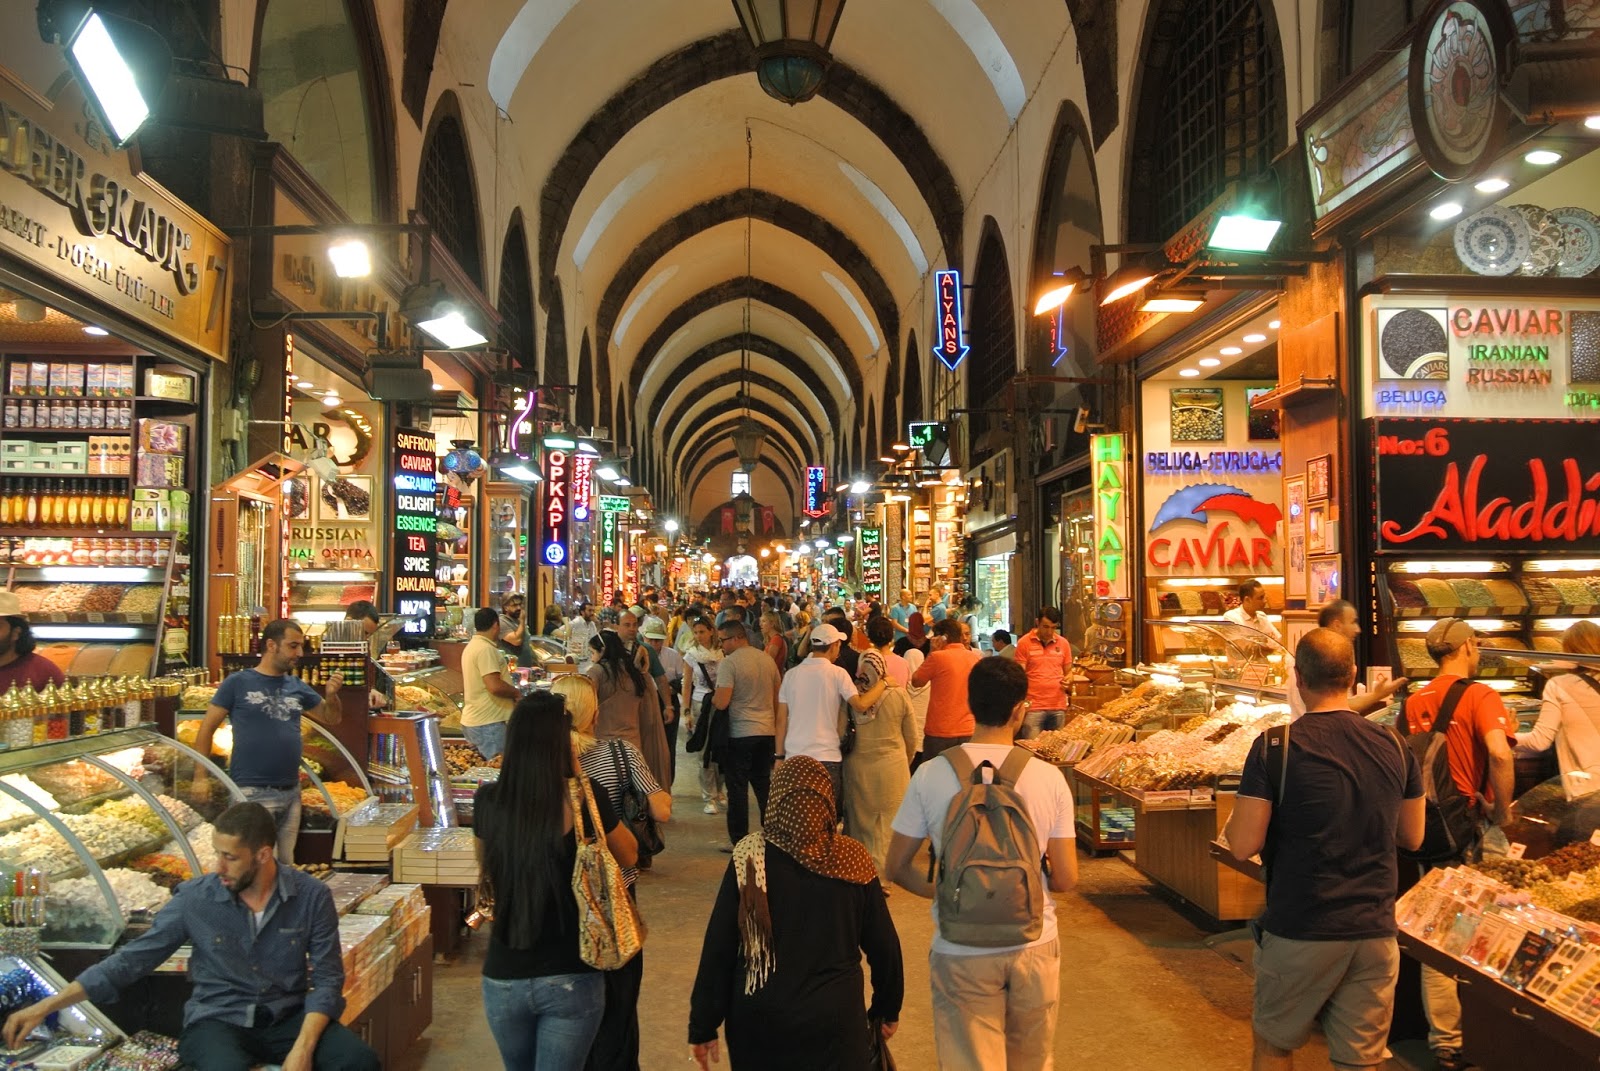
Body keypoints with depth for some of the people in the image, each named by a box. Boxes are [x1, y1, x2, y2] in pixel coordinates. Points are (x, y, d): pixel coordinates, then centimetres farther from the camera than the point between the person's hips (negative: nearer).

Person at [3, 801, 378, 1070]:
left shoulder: (312, 896, -9)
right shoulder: (195, 899, -7)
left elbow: (327, 977, -7)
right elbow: (132, 959, -1)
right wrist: (45, 1006, -5)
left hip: (289, 1017, 1)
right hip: (218, 1020, -1)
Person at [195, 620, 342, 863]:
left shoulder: (297, 686, 10)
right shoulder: (238, 683, -4)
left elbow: (331, 718, 16)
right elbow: (207, 728, -2)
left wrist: (331, 695, -5)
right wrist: (200, 777, -8)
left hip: (291, 792, 6)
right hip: (252, 792, -6)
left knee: (285, 865, 15)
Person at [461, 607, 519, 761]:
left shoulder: (471, 646, 13)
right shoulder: (486, 649, -19)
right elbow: (495, 686, -27)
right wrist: (516, 693, -10)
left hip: (474, 719, 10)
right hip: (487, 723, -10)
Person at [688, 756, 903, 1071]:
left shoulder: (749, 856, -11)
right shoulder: (854, 861, -7)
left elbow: (717, 949, -9)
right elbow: (884, 947, 1)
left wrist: (702, 1027, 1)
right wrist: (887, 1010, 18)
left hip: (758, 1022, 0)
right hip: (835, 1021, 0)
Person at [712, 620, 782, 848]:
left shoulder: (729, 663, -13)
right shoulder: (767, 660, 7)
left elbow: (721, 703, -19)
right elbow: (777, 699, 13)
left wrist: (712, 697, 3)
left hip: (739, 734, -6)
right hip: (767, 732, 6)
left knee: (737, 788, 2)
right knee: (764, 785, 14)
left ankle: (738, 841, 6)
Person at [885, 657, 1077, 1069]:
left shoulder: (930, 775, -11)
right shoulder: (1048, 778, -10)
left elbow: (898, 868, -4)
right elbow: (1066, 880, -6)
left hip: (961, 953, -1)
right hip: (1034, 945, 2)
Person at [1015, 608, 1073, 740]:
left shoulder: (1063, 643, 8)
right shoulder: (1024, 643, -3)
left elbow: (1068, 671, 18)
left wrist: (1068, 679, -6)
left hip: (1058, 707, 4)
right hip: (1033, 707, -4)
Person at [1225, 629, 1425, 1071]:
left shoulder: (1275, 747, -15)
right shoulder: (1395, 748, -1)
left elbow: (1243, 845, -15)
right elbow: (1412, 836, 11)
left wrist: (1236, 815, 6)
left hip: (1301, 932, -3)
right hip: (1376, 931, 4)